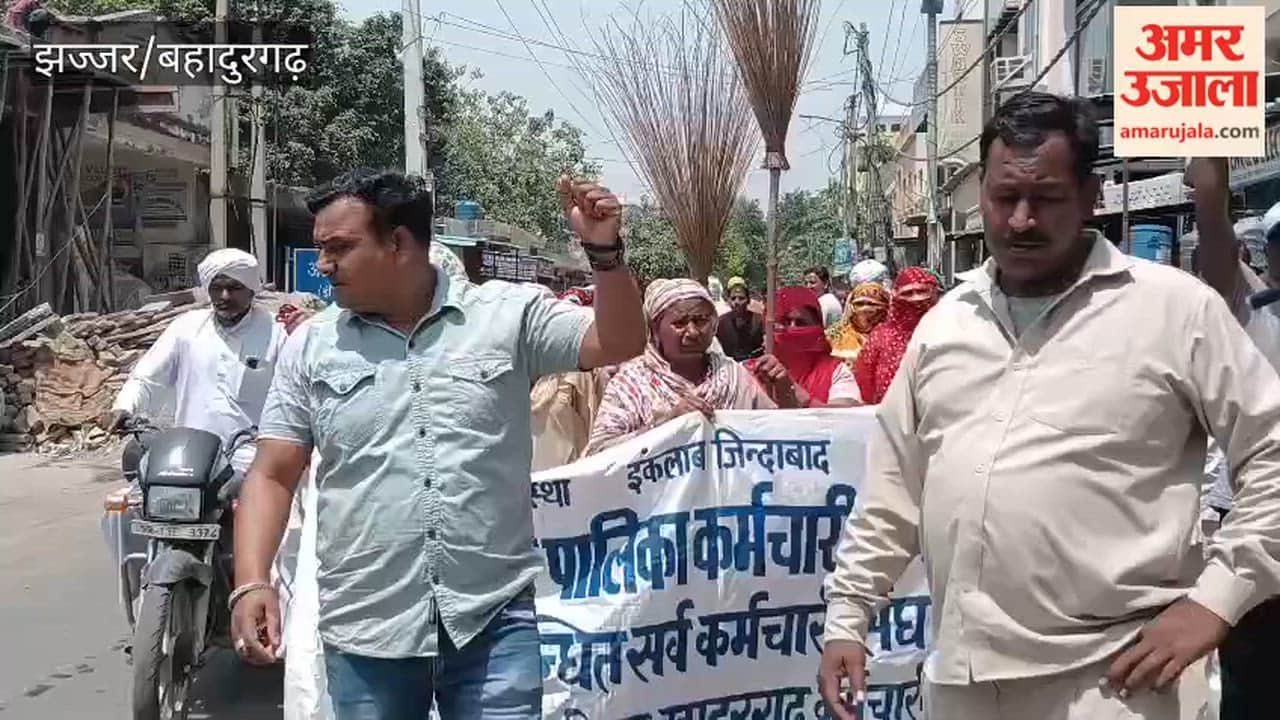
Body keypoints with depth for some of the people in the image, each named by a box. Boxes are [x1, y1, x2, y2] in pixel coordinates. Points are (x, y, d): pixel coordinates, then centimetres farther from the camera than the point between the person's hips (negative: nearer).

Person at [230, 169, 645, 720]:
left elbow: (617, 345, -3)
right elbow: (272, 476, 5)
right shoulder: (311, 346, 5)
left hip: (494, 620, -2)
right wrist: (252, 583, -8)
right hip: (363, 632, 2)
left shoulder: (508, 314, 0)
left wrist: (603, 251, -19)